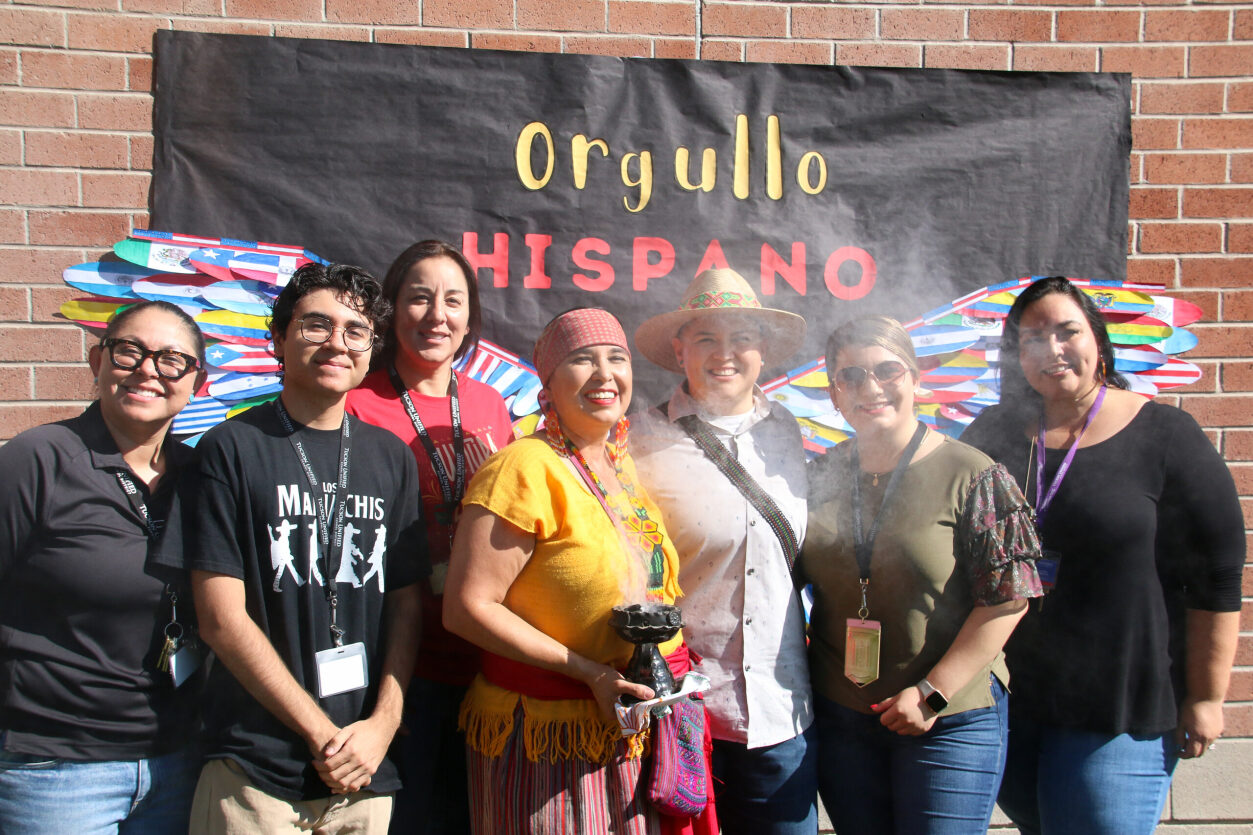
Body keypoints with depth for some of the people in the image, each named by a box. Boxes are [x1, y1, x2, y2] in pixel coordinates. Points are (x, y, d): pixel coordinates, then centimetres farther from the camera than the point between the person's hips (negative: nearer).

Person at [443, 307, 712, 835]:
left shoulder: (626, 464, 7)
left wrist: (672, 668, 3)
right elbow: (466, 608, -20)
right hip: (553, 739, -7)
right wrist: (589, 672, -21)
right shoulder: (526, 468, -16)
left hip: (637, 727, 7)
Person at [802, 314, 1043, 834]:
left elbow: (1007, 599, -12)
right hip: (838, 715, 4)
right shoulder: (822, 478, 3)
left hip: (951, 719, -4)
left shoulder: (971, 475, -10)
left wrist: (934, 693, -14)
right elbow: (792, 580, 14)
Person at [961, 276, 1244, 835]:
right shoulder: (995, 432, 3)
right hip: (1000, 695, 4)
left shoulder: (1164, 435, -7)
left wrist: (1206, 698, -6)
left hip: (1121, 708, -4)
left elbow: (1216, 579, -6)